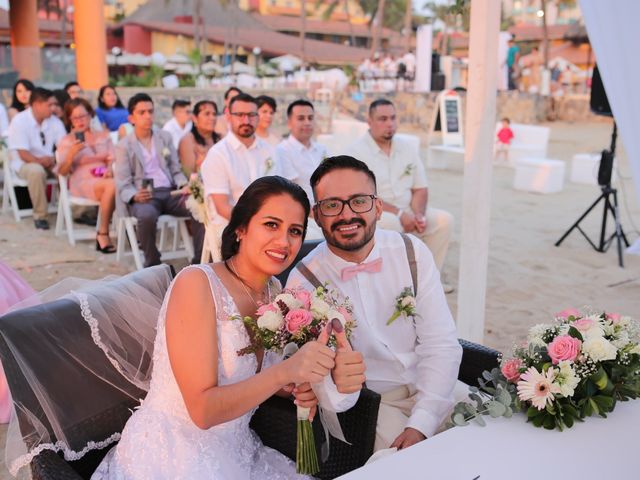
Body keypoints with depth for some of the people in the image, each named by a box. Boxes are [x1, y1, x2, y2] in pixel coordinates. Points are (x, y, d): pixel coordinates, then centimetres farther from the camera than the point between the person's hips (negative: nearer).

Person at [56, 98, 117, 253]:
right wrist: (72, 153, -15)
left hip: (104, 179, 4)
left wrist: (110, 169, -10)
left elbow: (112, 160, 14)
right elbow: (62, 171, 2)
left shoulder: (104, 137, 21)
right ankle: (103, 233, -27)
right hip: (82, 182, -3)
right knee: (112, 185, -36)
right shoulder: (66, 141, 10)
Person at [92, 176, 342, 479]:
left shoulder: (273, 291, 2)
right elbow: (203, 410, -21)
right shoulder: (196, 283, -19)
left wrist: (299, 389, -7)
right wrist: (285, 371, -31)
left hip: (234, 453, 7)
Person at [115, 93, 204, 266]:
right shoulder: (124, 146, 8)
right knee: (147, 215, -39)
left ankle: (199, 260, -17)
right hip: (144, 196, -3)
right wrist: (135, 196, -22)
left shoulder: (165, 137, 19)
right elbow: (122, 185, 0)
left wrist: (185, 185, -6)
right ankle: (152, 264, -20)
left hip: (170, 192, 3)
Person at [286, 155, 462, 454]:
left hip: (434, 389, 3)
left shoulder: (413, 253, -4)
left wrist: (420, 425, -18)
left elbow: (440, 343, -7)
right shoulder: (304, 281, -12)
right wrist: (335, 382, -41)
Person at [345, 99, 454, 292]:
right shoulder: (356, 151, -10)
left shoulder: (407, 148, 7)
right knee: (391, 223, -37)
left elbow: (420, 188, 8)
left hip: (407, 211, 6)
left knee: (445, 220, -10)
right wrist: (399, 213, -22)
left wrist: (418, 214, -13)